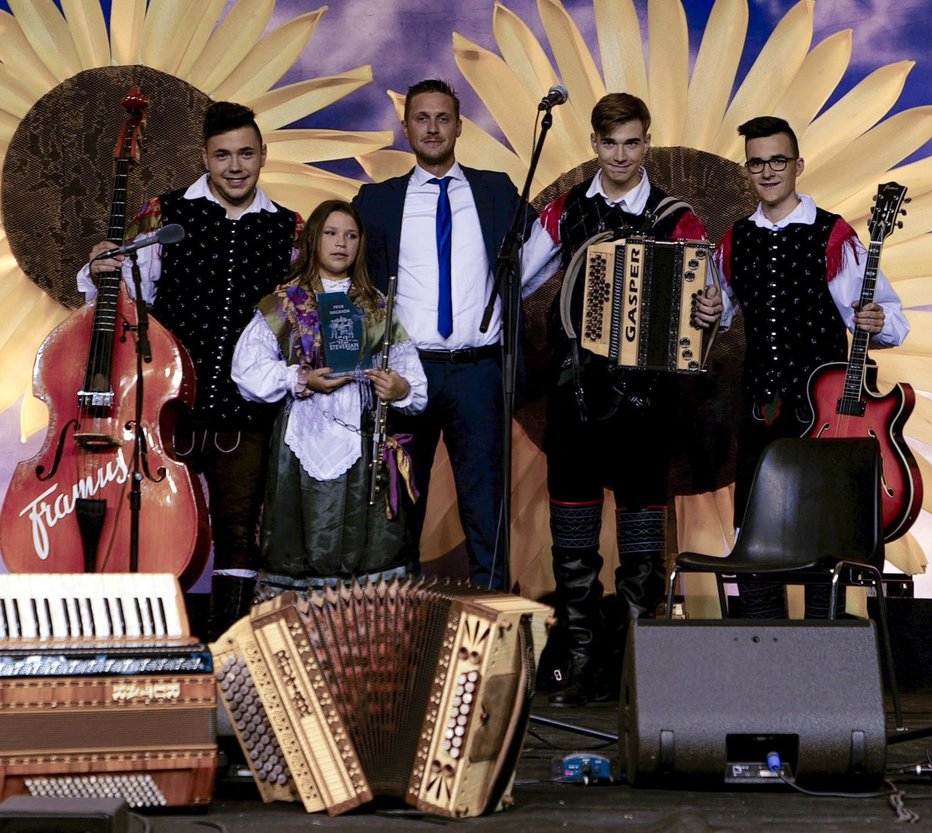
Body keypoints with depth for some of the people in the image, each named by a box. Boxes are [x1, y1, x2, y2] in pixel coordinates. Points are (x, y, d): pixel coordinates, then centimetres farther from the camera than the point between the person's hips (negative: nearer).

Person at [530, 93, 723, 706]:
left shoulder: (676, 220, 2)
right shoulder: (565, 213, 9)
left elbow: (711, 296, -3)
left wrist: (711, 313, -23)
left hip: (644, 397, -2)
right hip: (576, 391, 3)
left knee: (642, 547, 0)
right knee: (572, 543, 6)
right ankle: (584, 668, 16)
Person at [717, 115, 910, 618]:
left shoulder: (833, 237, -6)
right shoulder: (736, 241, 10)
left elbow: (890, 322, -7)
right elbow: (722, 309, 24)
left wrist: (877, 323, -30)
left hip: (821, 407, -5)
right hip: (759, 406, 5)